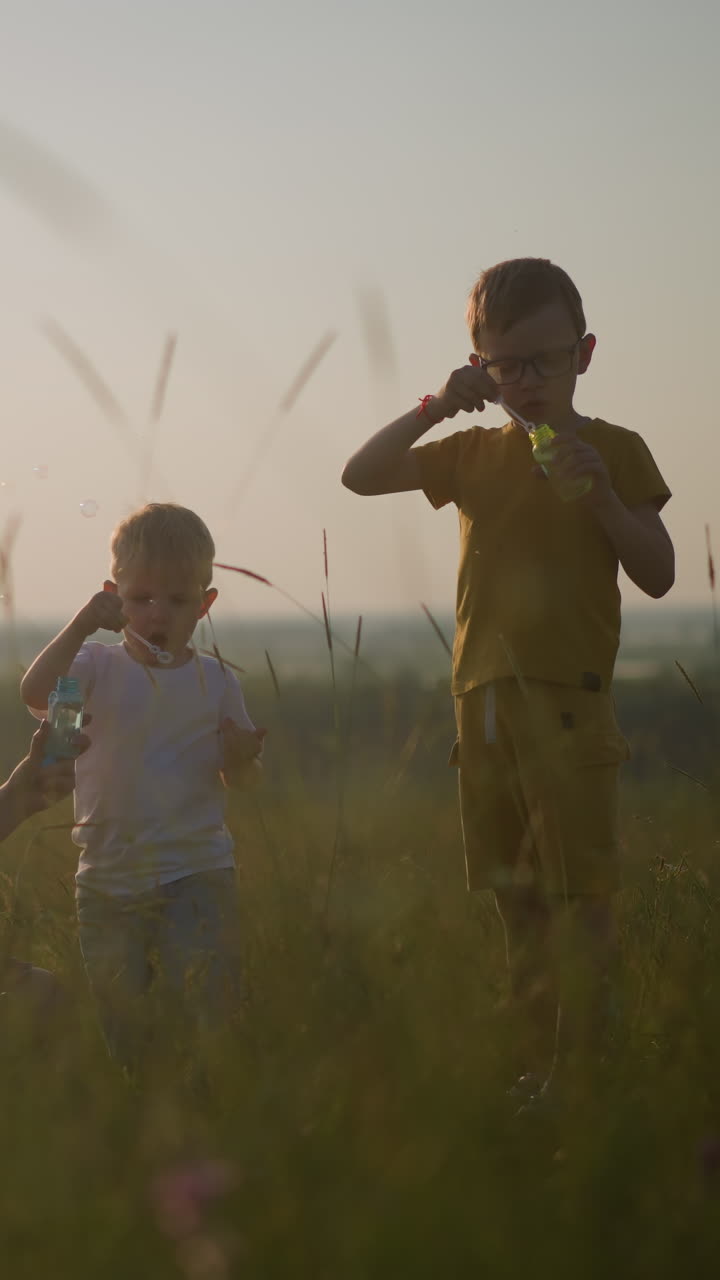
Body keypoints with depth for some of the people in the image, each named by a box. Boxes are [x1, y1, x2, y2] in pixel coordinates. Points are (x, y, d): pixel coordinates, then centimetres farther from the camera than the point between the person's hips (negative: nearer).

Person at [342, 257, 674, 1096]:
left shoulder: (612, 451, 0)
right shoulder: (474, 454, 11)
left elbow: (657, 577, -2)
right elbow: (360, 477, 5)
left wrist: (602, 498, -17)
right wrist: (434, 408, -7)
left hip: (569, 703, -5)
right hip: (484, 703, 5)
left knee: (580, 897, -9)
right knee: (517, 902, 9)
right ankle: (539, 1073, 17)